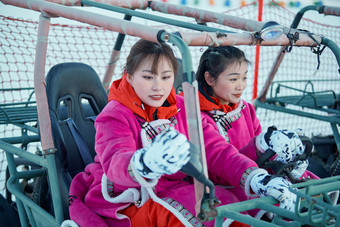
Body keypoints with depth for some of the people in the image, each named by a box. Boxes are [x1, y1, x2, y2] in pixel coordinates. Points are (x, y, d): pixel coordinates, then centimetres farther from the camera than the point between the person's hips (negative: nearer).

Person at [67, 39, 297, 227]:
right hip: (124, 208, -5)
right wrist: (146, 164, -55)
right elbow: (116, 163, -29)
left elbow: (216, 150, -3)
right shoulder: (114, 116, -9)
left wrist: (259, 179, -22)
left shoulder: (184, 109, 7)